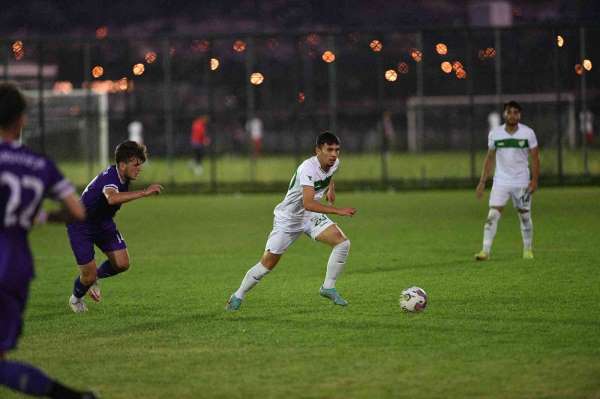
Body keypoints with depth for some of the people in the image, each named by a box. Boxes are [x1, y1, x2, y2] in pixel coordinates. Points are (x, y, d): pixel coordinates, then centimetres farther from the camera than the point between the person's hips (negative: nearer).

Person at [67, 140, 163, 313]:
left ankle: (94, 277, 25)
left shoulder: (123, 177, -6)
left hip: (103, 223, 8)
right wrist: (144, 192, -59)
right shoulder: (109, 177, -34)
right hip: (81, 226, -8)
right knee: (89, 276, -5)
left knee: (122, 263, -6)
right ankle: (76, 298, 30)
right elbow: (112, 198, -58)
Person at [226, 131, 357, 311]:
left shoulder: (334, 163, -7)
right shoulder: (308, 168, -32)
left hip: (312, 216, 6)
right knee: (268, 263, -2)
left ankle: (328, 288, -1)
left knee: (343, 242, -13)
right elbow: (308, 203, -43)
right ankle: (238, 297, 17)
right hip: (288, 219, -6)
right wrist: (338, 211, -46)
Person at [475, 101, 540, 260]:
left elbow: (535, 157, 0)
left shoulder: (528, 133, -3)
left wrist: (534, 180, -9)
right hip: (500, 181, 0)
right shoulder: (495, 133, 1)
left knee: (525, 216, 8)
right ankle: (486, 250, -14)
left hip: (522, 182, 0)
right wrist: (482, 181, 5)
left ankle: (528, 250, 24)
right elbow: (490, 157, 9)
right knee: (492, 215, -12)